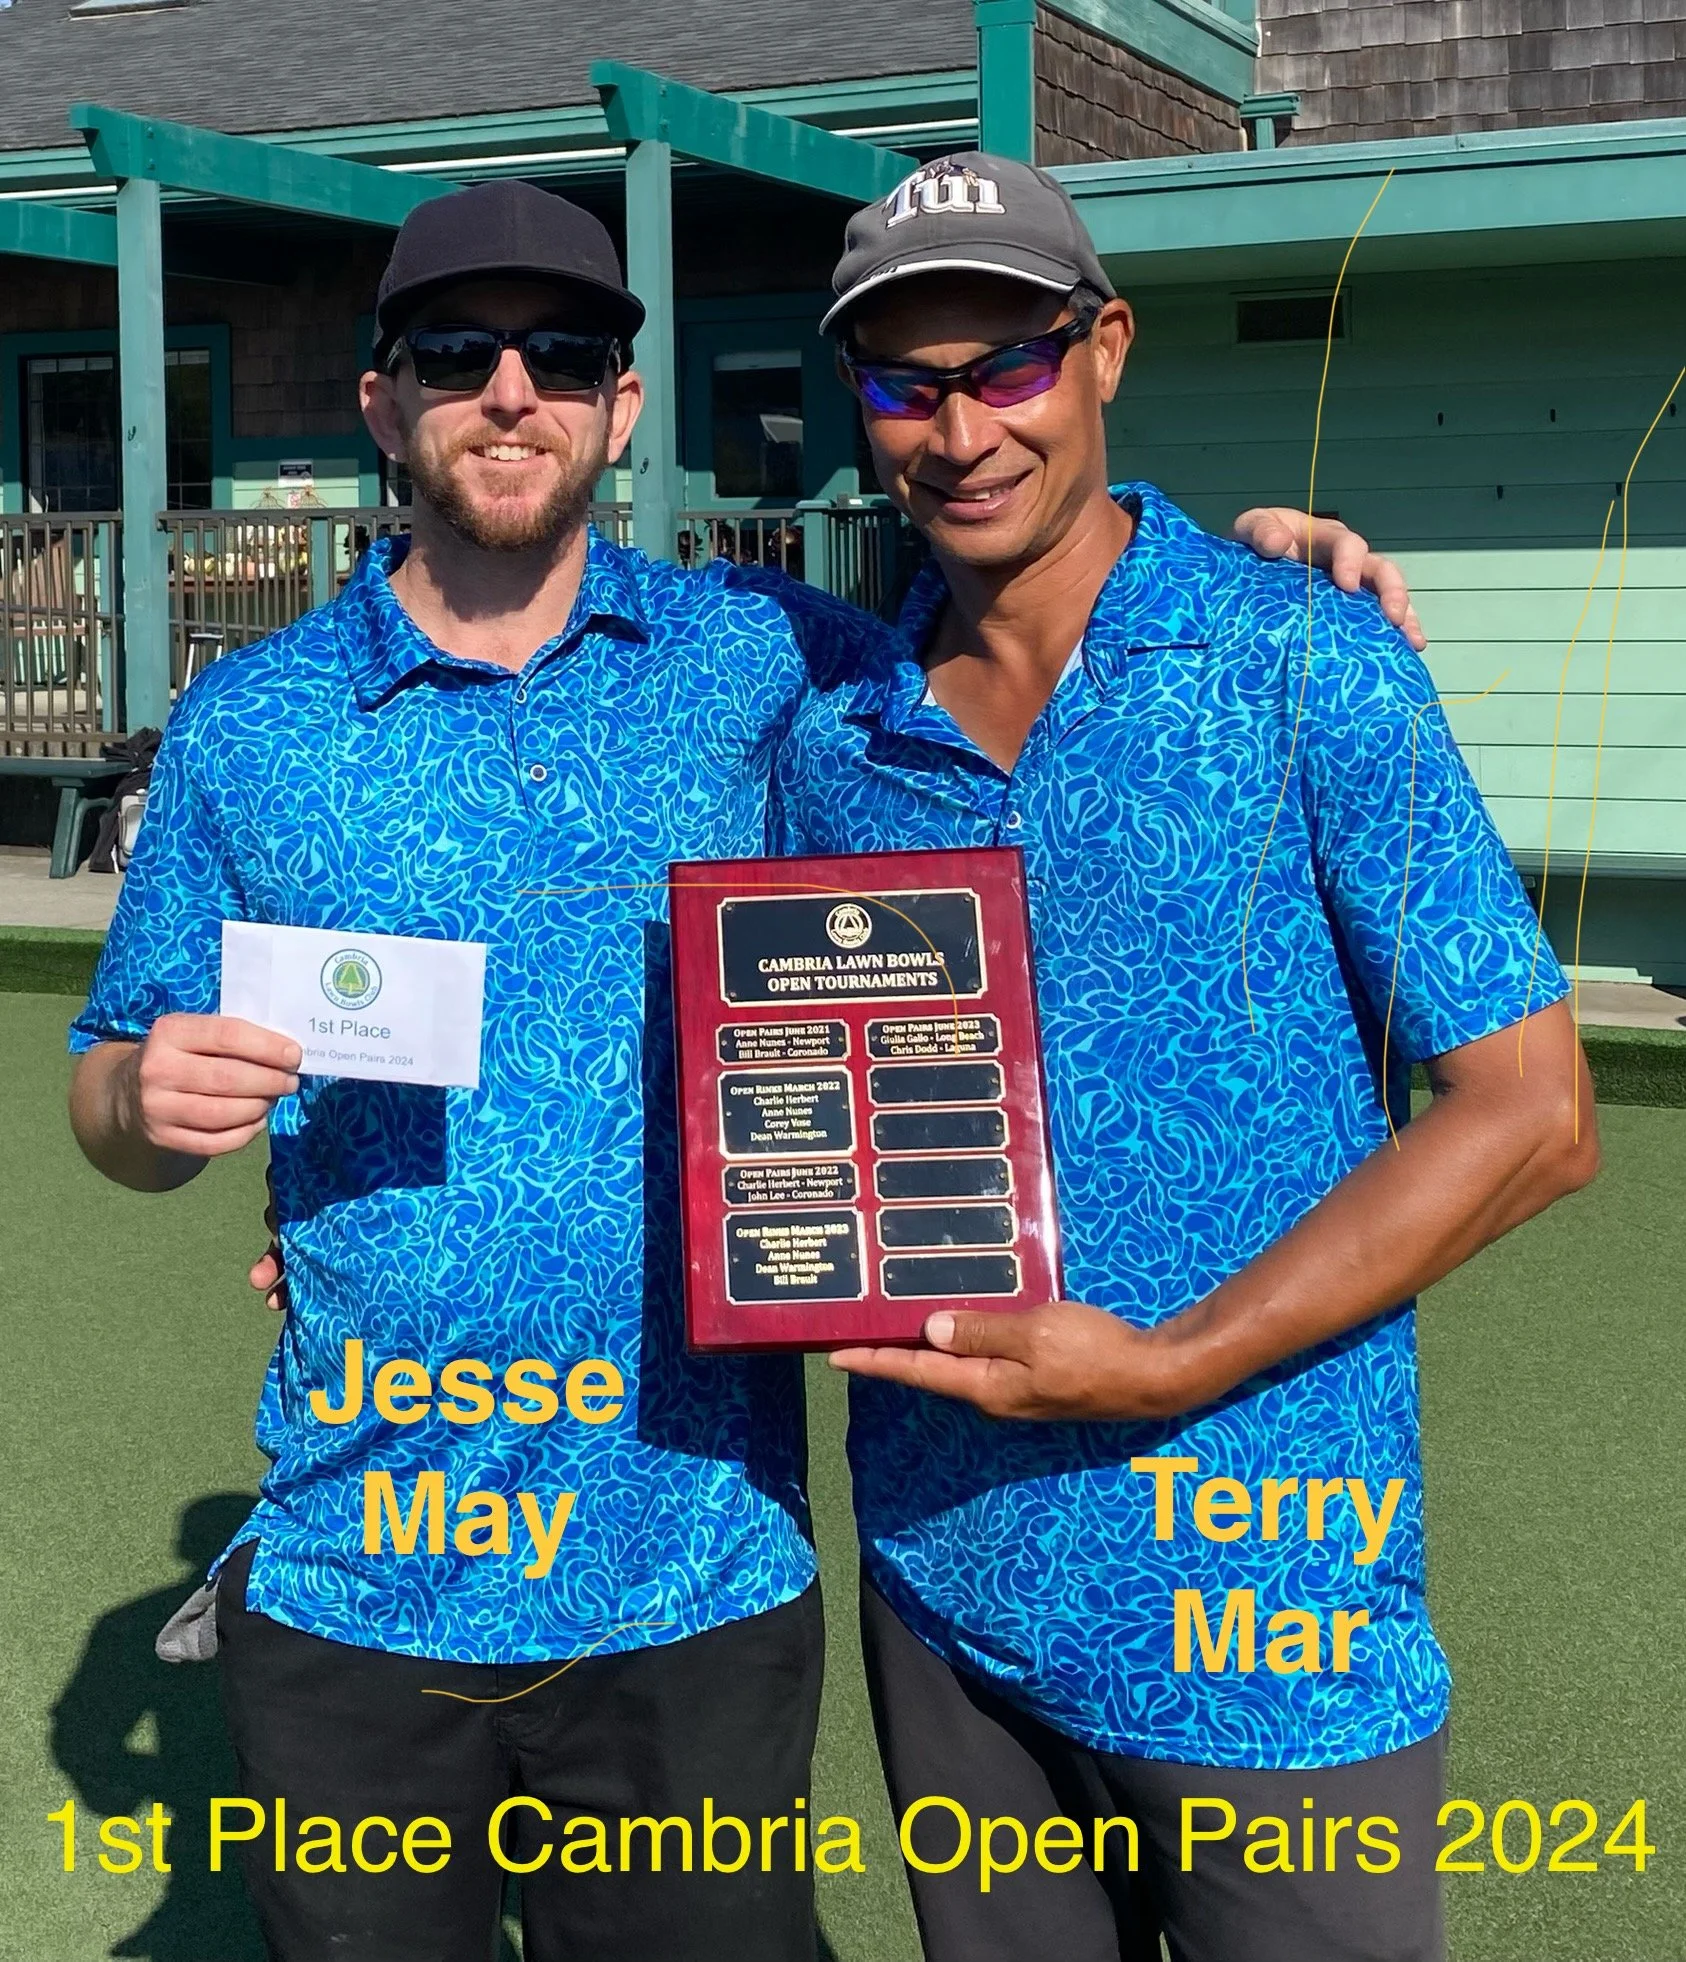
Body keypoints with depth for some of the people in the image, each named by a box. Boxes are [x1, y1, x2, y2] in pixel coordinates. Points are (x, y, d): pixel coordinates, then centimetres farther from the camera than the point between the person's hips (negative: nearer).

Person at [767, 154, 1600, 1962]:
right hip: (942, 1584, 4)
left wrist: (1171, 1365, -17)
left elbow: (1530, 1115, -11)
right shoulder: (835, 746, 5)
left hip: (1259, 1615, -4)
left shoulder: (1301, 668, -9)